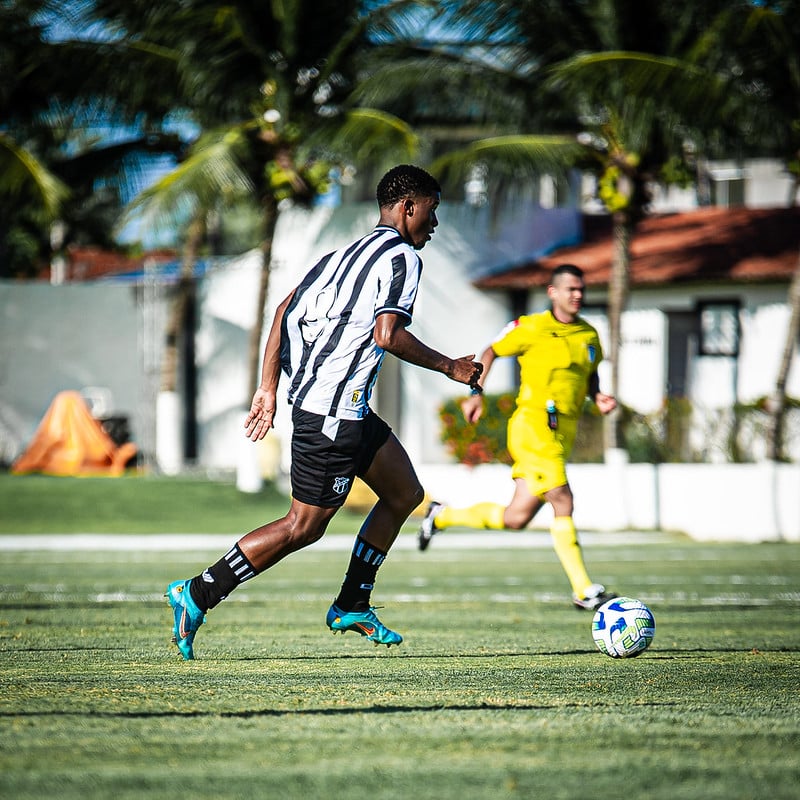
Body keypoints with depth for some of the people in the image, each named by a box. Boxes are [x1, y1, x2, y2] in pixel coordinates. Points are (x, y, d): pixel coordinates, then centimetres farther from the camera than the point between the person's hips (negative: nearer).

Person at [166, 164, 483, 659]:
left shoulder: (352, 251, 19)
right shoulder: (401, 256, -8)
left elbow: (286, 309, 15)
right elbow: (389, 334, -20)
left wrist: (269, 387, 15)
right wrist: (450, 367, -7)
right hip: (332, 410, -10)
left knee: (406, 493, 18)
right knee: (305, 526, -5)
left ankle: (352, 606, 21)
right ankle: (198, 595, -3)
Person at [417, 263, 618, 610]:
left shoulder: (589, 335, 12)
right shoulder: (531, 328, -4)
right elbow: (491, 352, 8)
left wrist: (597, 396, 7)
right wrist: (476, 392, -1)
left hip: (564, 432, 7)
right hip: (533, 424, -7)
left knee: (515, 518, 7)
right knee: (562, 501, -18)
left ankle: (441, 516, 29)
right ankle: (584, 591, -15)